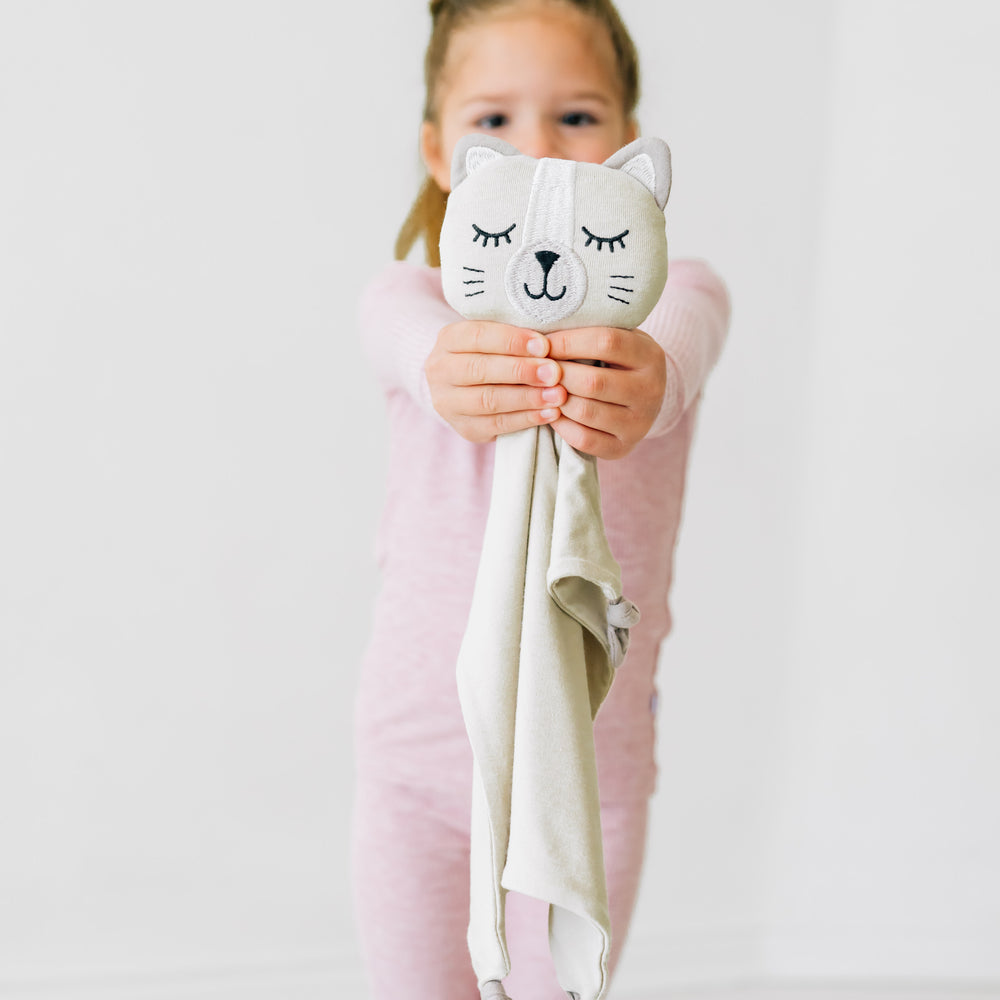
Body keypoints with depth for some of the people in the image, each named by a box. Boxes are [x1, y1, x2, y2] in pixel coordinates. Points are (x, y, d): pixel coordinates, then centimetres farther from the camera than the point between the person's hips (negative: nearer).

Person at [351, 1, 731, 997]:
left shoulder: (673, 289, -5)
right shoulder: (406, 295, -4)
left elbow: (678, 345, -30)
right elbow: (418, 343, -29)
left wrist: (644, 383, -55)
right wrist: (449, 370, -54)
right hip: (418, 745, 1)